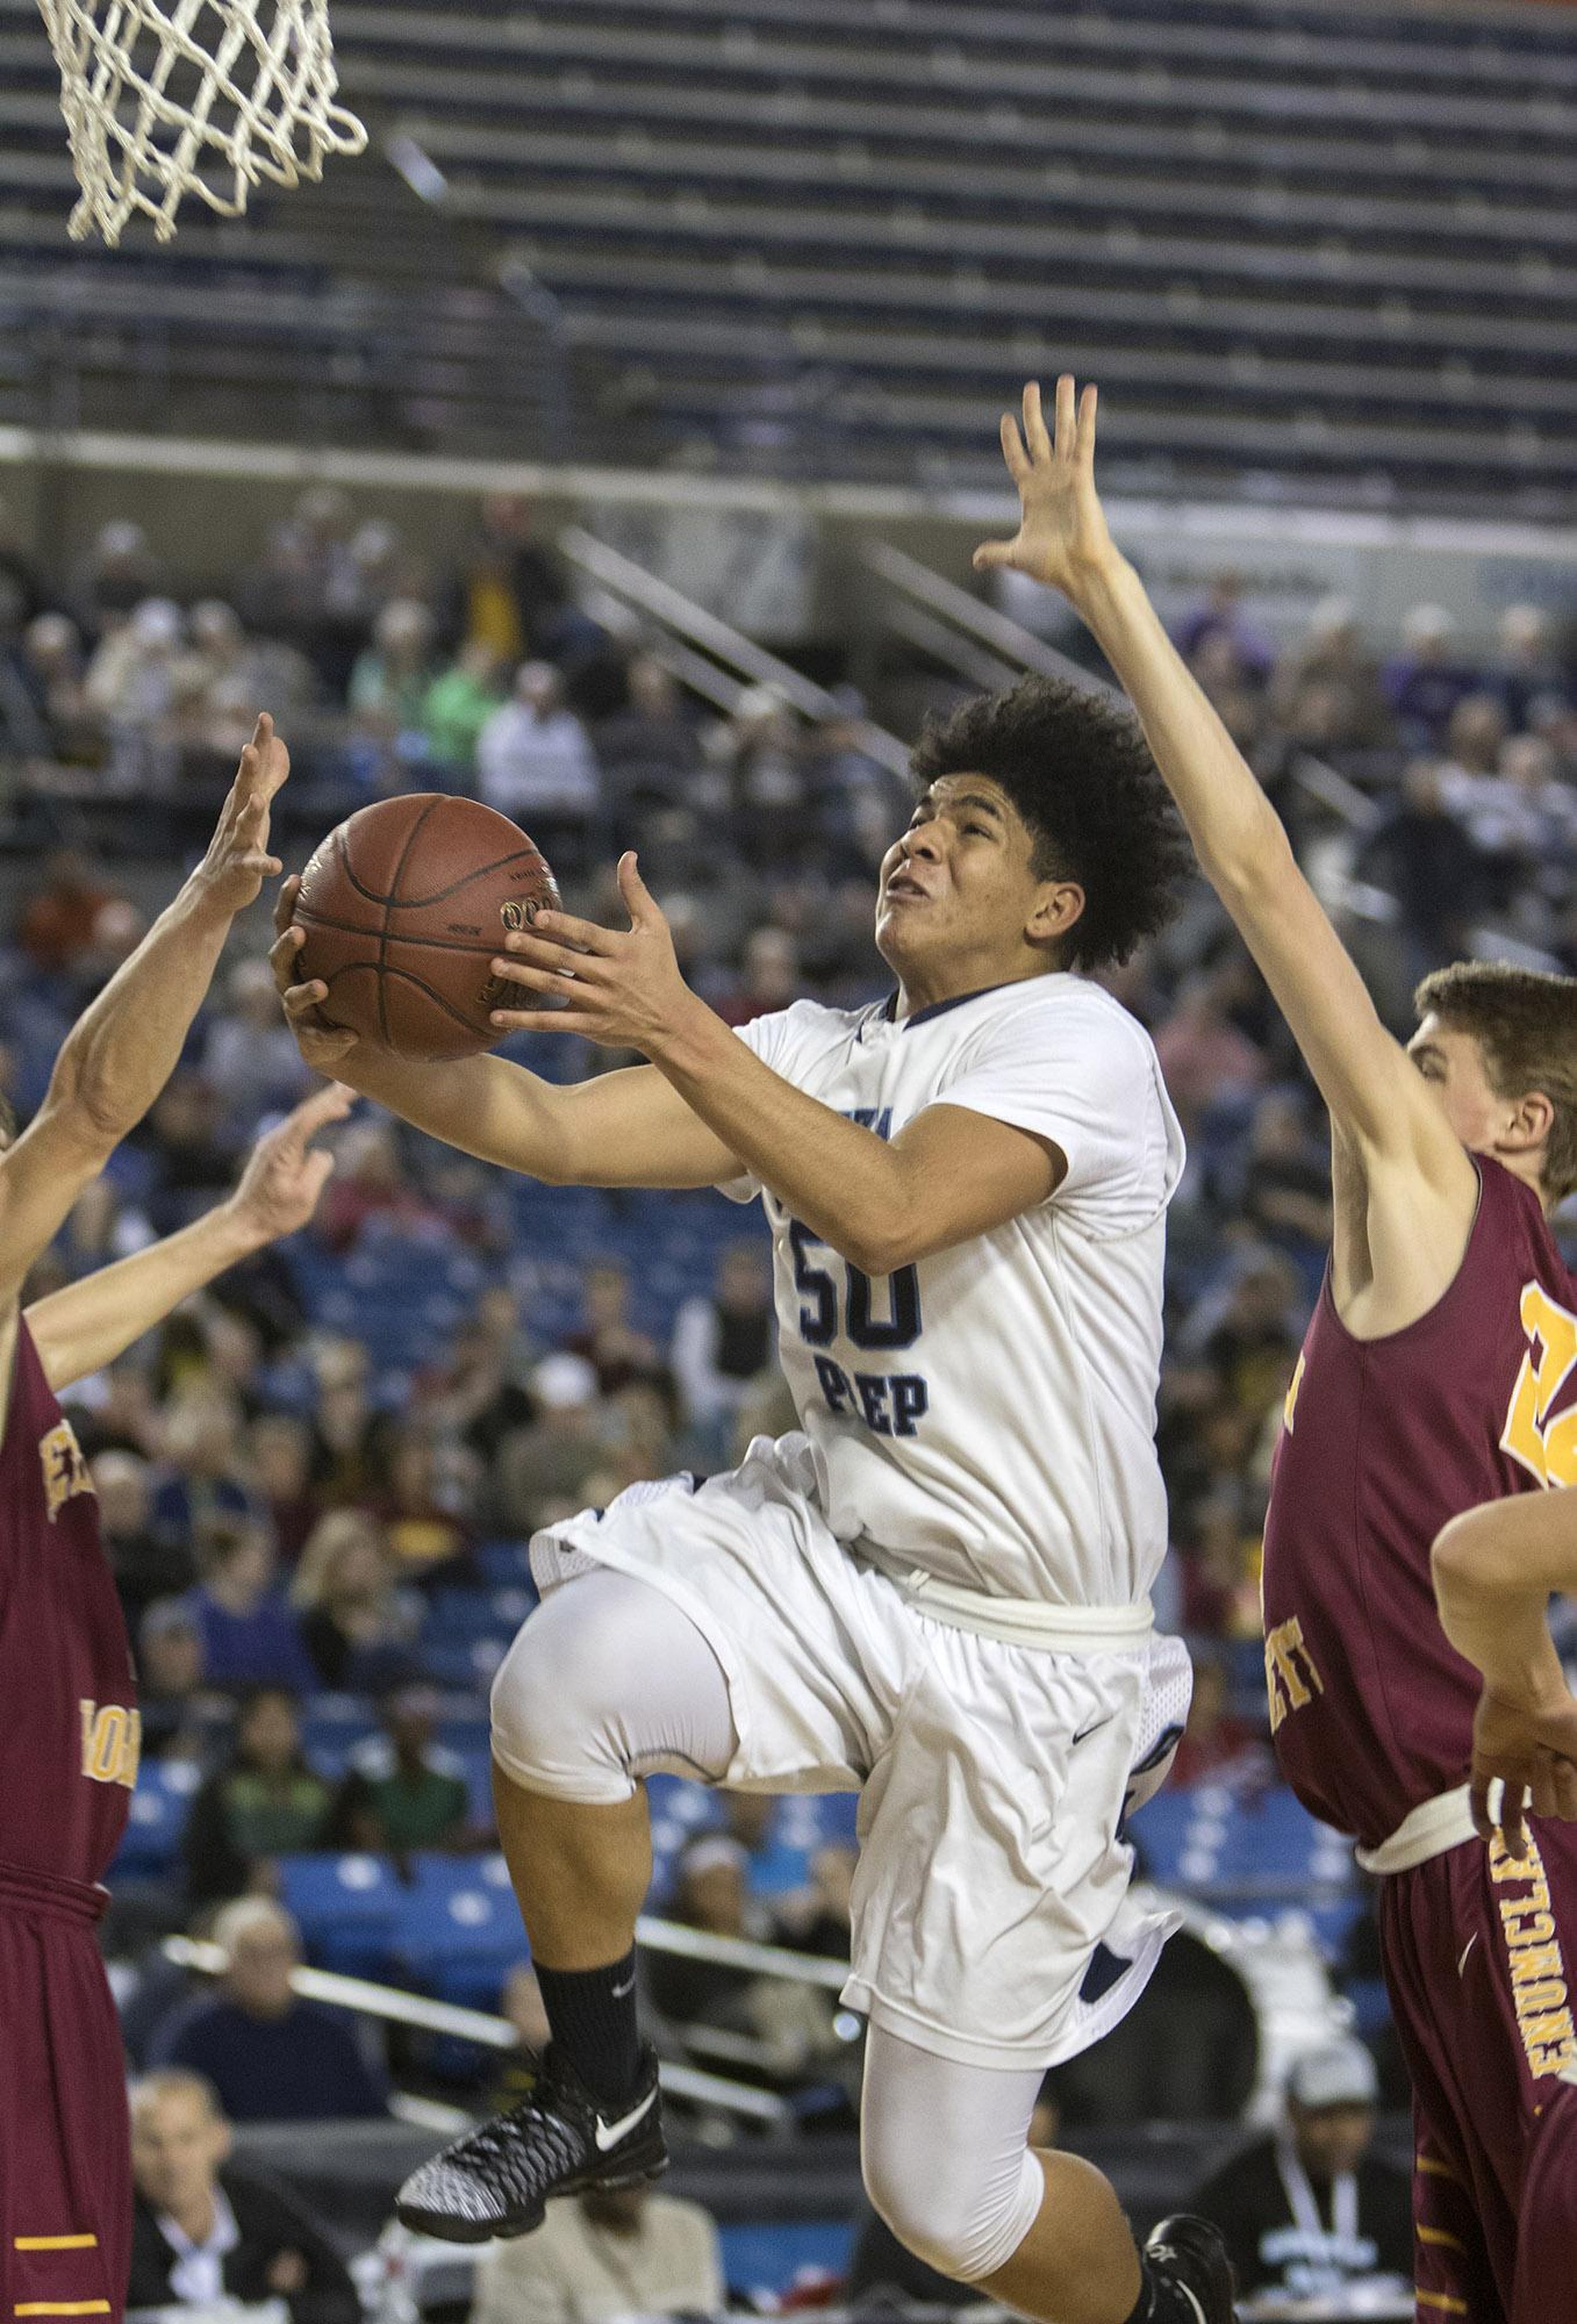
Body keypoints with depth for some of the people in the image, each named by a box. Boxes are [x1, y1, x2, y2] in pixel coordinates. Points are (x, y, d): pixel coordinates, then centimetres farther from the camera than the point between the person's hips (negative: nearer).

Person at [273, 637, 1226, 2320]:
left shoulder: (1077, 1044, -13)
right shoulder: (823, 1055, 9)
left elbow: (889, 1213, -31)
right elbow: (557, 1132, -4)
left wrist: (682, 1031, -37)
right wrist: (370, 1057, -22)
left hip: (1017, 1646, -6)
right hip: (832, 1543, 6)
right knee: (564, 1674, -28)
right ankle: (598, 2099, -4)